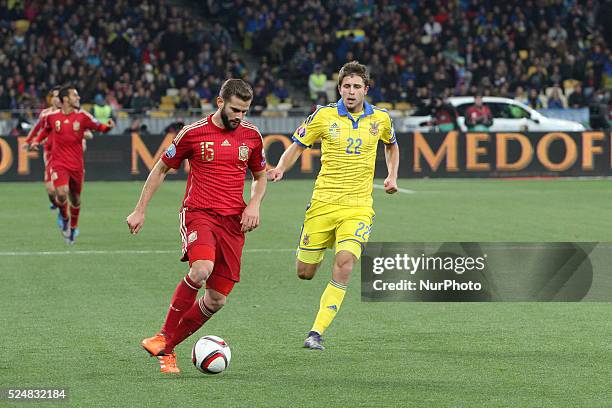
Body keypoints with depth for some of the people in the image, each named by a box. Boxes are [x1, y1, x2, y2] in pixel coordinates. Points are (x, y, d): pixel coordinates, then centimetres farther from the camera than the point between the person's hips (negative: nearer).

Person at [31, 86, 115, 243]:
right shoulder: (52, 116, -1)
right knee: (62, 193, -22)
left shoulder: (82, 116, -4)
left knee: (75, 199, 11)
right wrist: (37, 140, 8)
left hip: (76, 165, 1)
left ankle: (73, 227, 37)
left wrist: (108, 126, -21)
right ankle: (64, 218, 9)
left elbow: (99, 126, -1)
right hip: (59, 163, -1)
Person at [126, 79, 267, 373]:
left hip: (233, 221, 4)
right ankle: (164, 336, -17)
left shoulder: (251, 135, 8)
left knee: (217, 300, -2)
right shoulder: (193, 133, -2)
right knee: (201, 269, -33)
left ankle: (166, 349, 15)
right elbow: (161, 169, 9)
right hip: (198, 213, -4)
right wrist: (140, 210, 7)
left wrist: (254, 205, 3)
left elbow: (260, 177, 23)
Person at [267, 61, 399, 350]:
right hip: (323, 203, 0)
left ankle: (317, 332, -18)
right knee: (305, 273, 0)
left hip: (358, 207, 0)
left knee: (344, 264, -22)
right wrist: (280, 169, -12)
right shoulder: (324, 115, -2)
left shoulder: (380, 118, 5)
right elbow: (297, 146, 6)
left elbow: (391, 145, 27)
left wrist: (392, 176, 14)